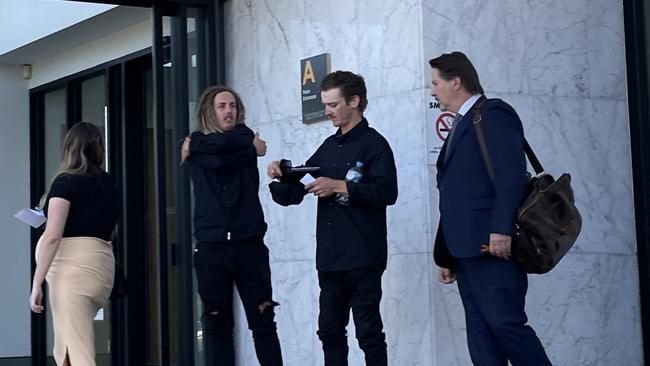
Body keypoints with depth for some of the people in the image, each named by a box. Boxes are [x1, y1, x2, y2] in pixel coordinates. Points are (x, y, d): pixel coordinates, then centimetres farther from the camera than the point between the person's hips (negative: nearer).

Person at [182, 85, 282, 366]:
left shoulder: (245, 136, 10)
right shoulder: (195, 145, 8)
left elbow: (223, 146, -12)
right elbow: (221, 158, -11)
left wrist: (198, 145, 0)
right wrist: (249, 147, -5)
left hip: (249, 244, 0)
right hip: (211, 246, 0)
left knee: (263, 321, -1)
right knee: (217, 324, 4)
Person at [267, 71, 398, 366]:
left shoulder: (373, 143, -4)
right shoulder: (328, 147, 17)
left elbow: (386, 192, -18)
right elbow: (292, 195, 20)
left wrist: (338, 186, -18)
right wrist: (280, 178, -1)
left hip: (362, 258, -7)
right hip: (329, 258, 7)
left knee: (368, 331, -3)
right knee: (330, 331, 10)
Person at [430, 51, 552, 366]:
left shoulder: (493, 114, -3)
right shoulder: (460, 127, 24)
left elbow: (512, 174, -16)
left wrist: (501, 229, -25)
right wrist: (445, 257, 19)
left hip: (493, 245, -9)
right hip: (466, 249, 9)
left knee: (504, 321, -14)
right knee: (480, 333, 4)